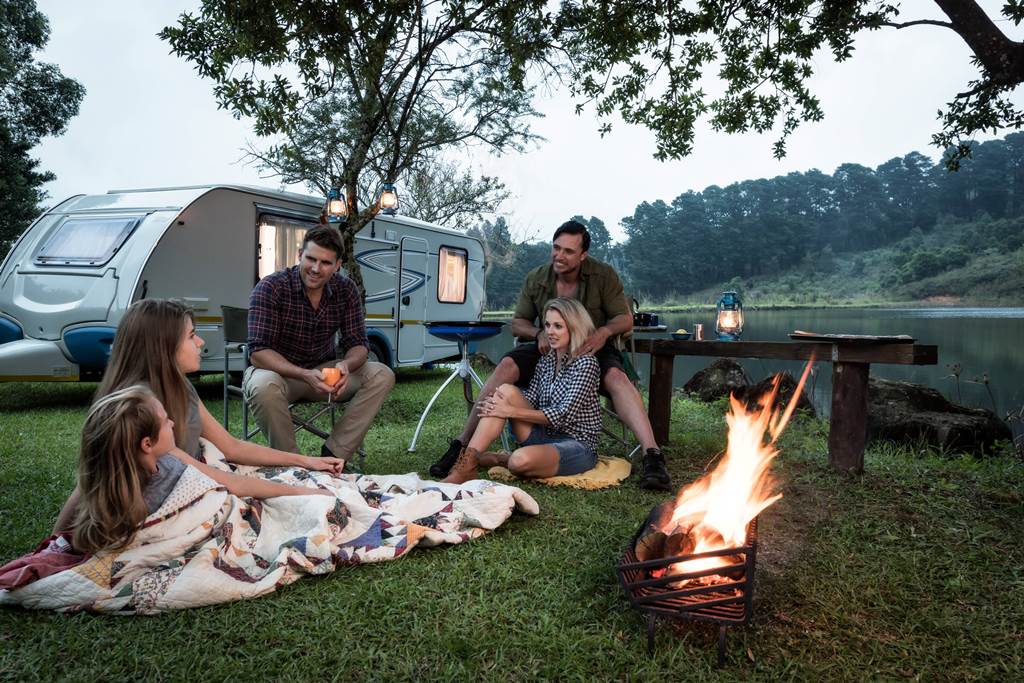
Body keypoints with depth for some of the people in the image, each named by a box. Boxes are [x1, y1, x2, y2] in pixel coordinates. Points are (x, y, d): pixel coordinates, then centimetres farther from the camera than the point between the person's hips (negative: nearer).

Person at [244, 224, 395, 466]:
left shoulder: (347, 290, -6)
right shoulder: (270, 288, -18)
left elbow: (357, 343, -5)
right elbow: (258, 352, -23)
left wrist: (346, 365, -31)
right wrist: (305, 375, -38)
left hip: (324, 371, 4)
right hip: (278, 371, -4)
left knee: (382, 375, -17)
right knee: (264, 386, -39)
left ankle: (332, 456, -18)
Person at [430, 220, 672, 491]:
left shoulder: (604, 275, -7)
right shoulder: (536, 279, -1)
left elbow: (626, 319, -3)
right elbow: (517, 322, 8)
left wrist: (605, 331, -27)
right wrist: (539, 333, -16)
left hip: (592, 350, -2)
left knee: (616, 377, -35)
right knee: (506, 367, -25)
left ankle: (652, 456, -42)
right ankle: (461, 445, -23)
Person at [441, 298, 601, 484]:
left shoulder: (586, 363, -12)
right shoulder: (546, 360, 10)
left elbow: (564, 416, -19)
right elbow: (529, 399, 4)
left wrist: (510, 411, -21)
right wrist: (496, 403, -17)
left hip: (577, 446, -6)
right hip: (545, 436, 7)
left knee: (520, 461, -38)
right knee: (506, 390, -16)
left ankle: (500, 459, 0)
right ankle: (466, 465, -23)